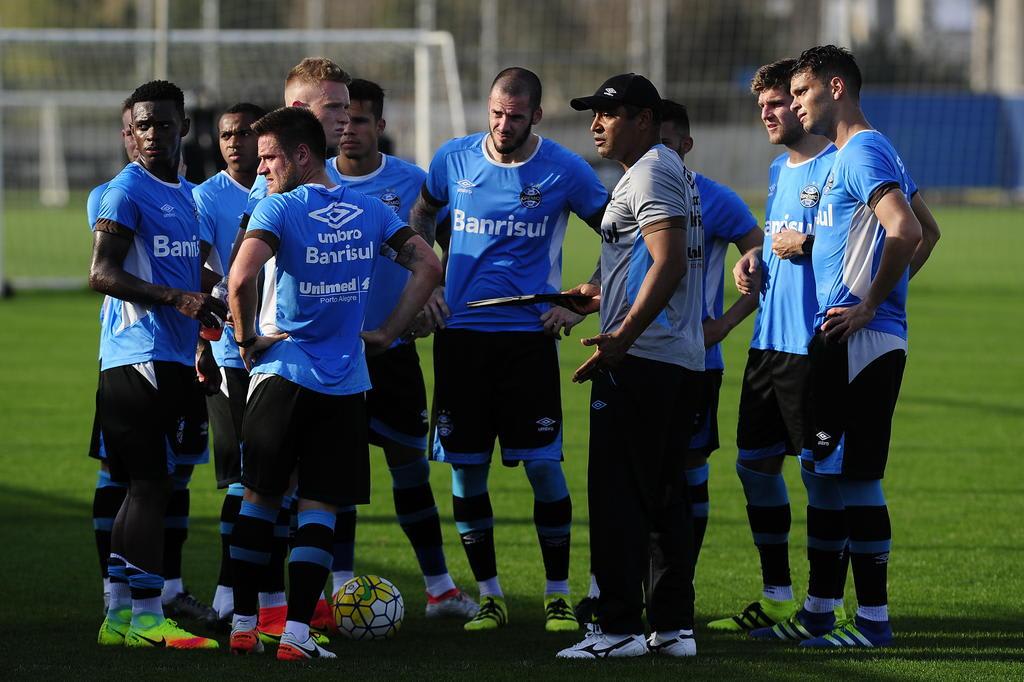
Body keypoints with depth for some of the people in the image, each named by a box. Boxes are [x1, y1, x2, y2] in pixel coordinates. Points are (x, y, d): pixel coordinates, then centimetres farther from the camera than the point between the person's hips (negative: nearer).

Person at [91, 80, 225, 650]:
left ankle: (120, 615, 13)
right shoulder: (127, 191, -8)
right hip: (139, 359, -9)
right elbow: (103, 274, -16)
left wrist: (203, 346, 27)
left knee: (146, 487, 9)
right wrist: (175, 296, -24)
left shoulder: (187, 195, 19)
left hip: (176, 361, 9)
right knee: (151, 485, -11)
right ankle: (147, 618, -11)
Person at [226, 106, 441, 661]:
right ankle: (296, 633, -5)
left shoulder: (279, 209, -9)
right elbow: (428, 266, 6)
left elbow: (240, 280, -23)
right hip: (345, 383, 3)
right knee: (319, 508, 2)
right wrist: (387, 333, 7)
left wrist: (247, 339, -8)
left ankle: (243, 625, 12)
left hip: (283, 374, -3)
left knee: (260, 498, 9)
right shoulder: (371, 211, 6)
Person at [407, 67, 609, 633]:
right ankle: (488, 596, 13)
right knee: (465, 466, 1)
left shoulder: (565, 171, -4)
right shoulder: (453, 159, 3)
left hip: (529, 336, -2)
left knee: (543, 463, -6)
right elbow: (421, 217, 21)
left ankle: (558, 596, 5)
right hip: (460, 332, 2)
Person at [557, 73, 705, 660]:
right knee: (667, 495, 11)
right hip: (685, 361, 10)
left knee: (618, 492, -7)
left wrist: (621, 337, -26)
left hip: (640, 361, -10)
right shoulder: (676, 172, 20)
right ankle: (674, 627, 12)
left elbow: (670, 264, -21)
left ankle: (621, 627, -8)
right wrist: (600, 294, 36)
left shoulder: (651, 172, -10)